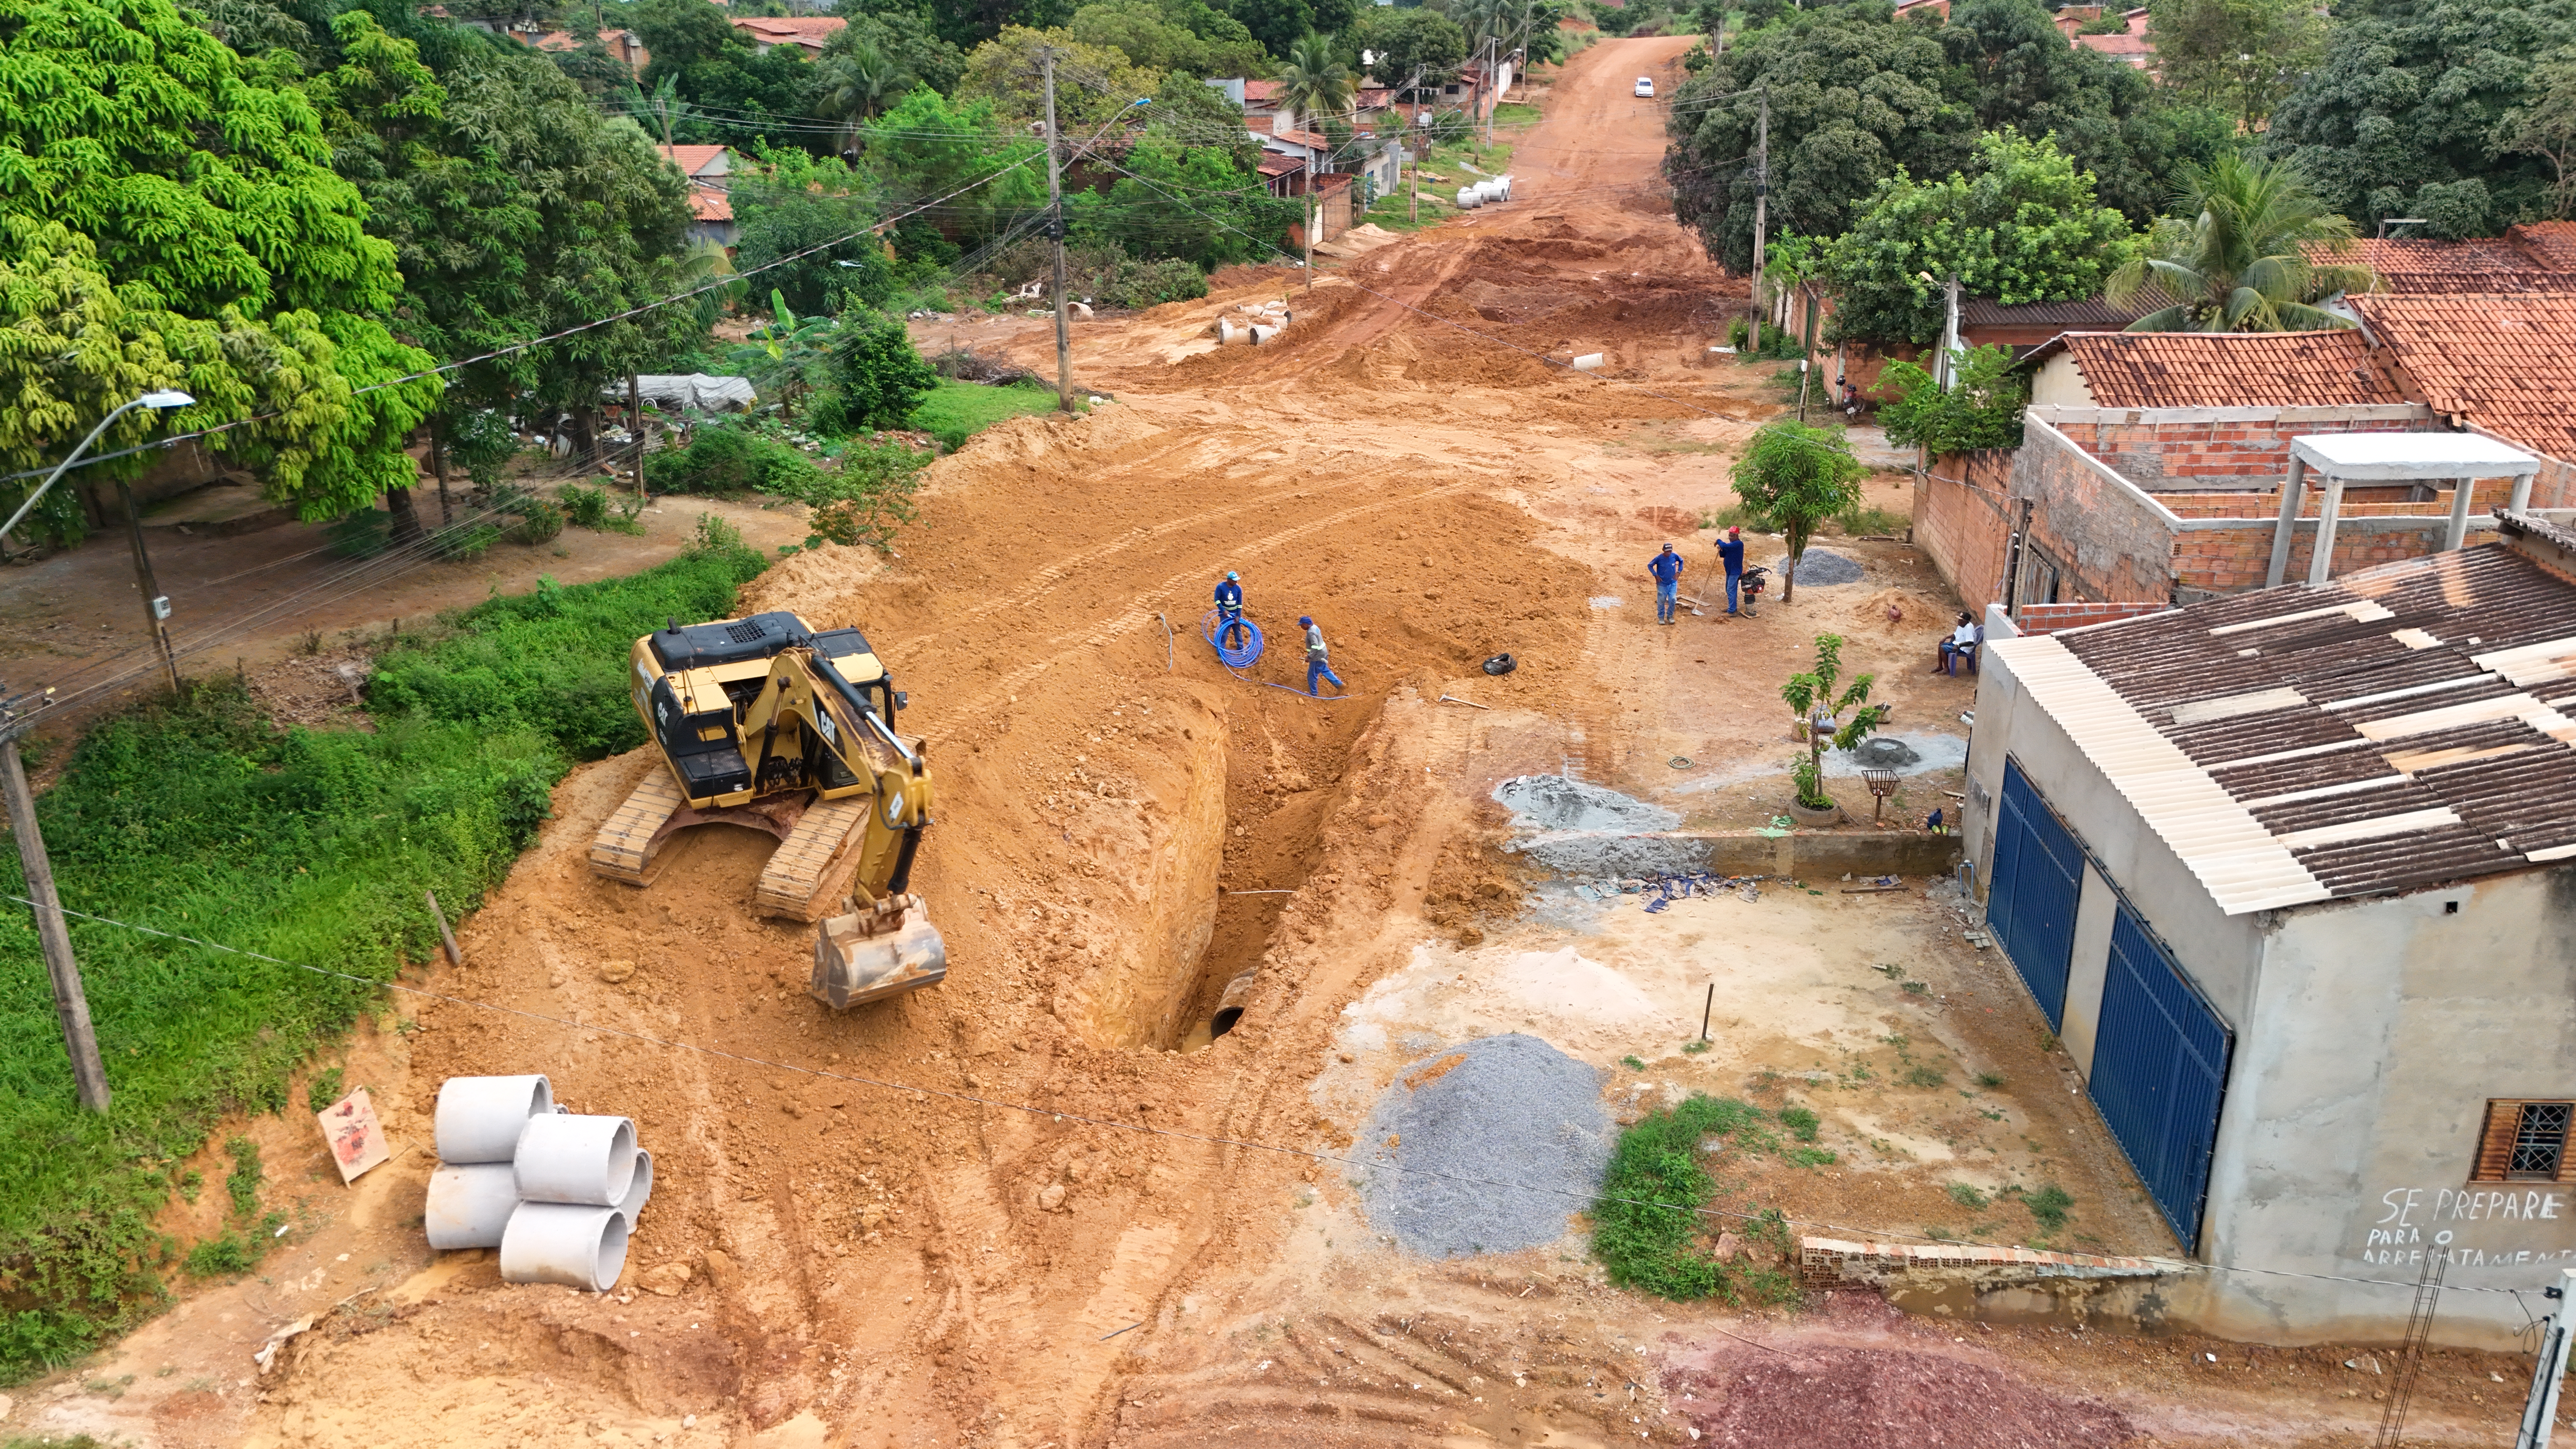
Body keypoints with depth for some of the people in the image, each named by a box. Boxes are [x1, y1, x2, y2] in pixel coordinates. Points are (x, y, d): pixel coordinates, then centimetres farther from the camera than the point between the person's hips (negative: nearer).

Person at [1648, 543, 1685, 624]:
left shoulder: (1675, 556, -11)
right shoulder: (1659, 558, -17)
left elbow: (1681, 561, 10)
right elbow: (1650, 565, -4)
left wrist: (1679, 572, 1)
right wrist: (1656, 575, -11)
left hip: (1673, 583, 2)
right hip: (1662, 584, -2)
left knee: (1673, 600, -4)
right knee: (1661, 601, 6)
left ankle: (1670, 616, 17)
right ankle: (1661, 618, 23)